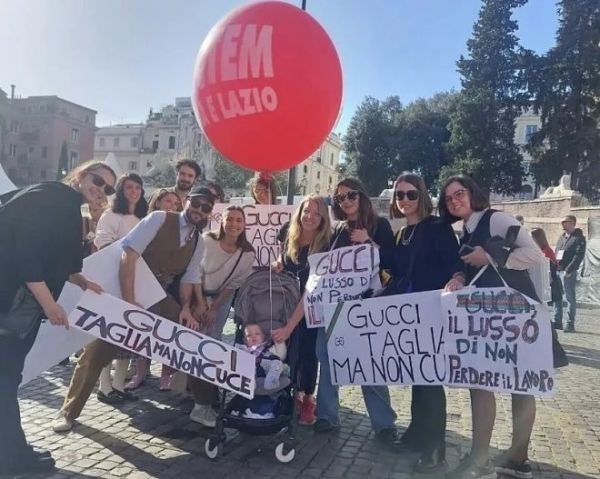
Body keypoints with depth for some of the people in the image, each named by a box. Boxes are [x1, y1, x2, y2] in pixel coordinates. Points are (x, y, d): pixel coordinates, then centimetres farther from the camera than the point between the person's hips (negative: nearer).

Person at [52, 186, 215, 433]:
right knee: (97, 350, -3)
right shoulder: (160, 219, -13)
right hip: (126, 292, -5)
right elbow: (129, 255, -21)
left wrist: (185, 308, -9)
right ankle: (68, 410, 18)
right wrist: (128, 302, -27)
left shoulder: (199, 242, 5)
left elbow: (189, 278, 9)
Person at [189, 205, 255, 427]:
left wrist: (214, 308, -10)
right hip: (198, 293, 0)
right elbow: (196, 272, -11)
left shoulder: (247, 253, -17)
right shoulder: (207, 240, -19)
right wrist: (200, 303, -13)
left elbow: (234, 285, -9)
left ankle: (203, 404, -6)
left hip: (222, 298, 0)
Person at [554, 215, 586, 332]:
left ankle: (570, 324, 4)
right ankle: (557, 321, 20)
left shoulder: (579, 238, -5)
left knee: (570, 298, -2)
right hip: (557, 271, 7)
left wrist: (568, 270, -20)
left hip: (568, 272, -7)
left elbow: (579, 256, -14)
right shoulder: (562, 237, 17)